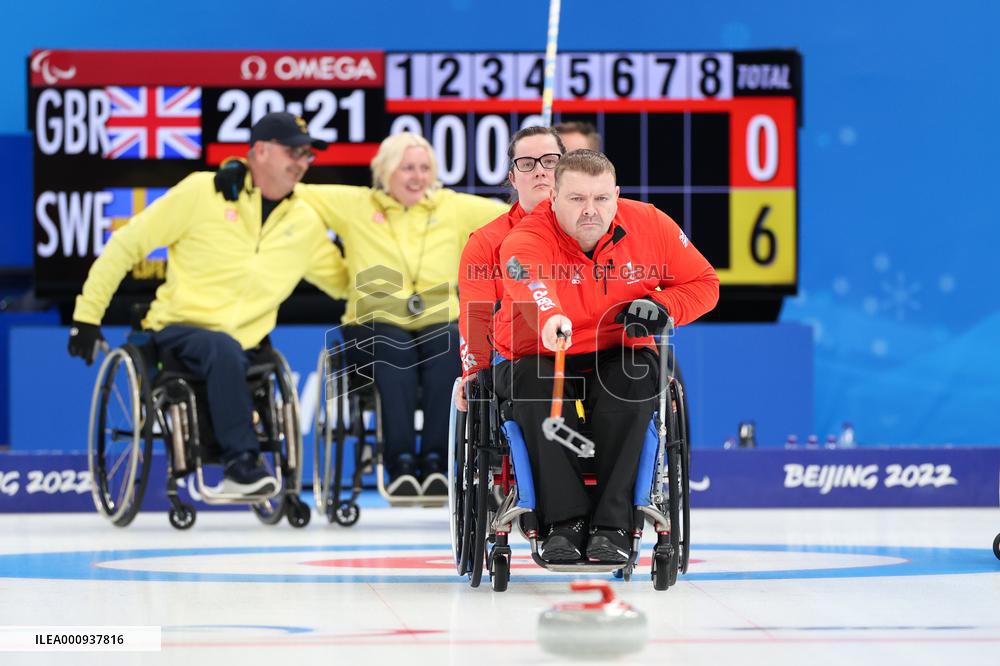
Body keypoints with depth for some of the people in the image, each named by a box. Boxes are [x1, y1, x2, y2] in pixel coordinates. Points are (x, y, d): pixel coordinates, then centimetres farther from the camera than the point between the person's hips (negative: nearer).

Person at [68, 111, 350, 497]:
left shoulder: (305, 222, 8)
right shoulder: (203, 192, -5)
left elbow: (344, 282, 19)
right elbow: (128, 243, -3)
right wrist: (87, 315, -4)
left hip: (243, 345, 5)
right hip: (179, 330, -5)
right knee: (223, 349, -35)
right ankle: (240, 461, -31)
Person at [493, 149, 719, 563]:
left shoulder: (650, 226, -7)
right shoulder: (526, 239, -19)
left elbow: (702, 283, 5)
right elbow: (530, 287, -43)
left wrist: (662, 307, -16)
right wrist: (550, 318, -66)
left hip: (616, 357, 1)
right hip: (539, 357, -1)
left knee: (637, 373, -32)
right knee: (532, 381, -35)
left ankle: (613, 524, -31)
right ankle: (565, 521, -31)